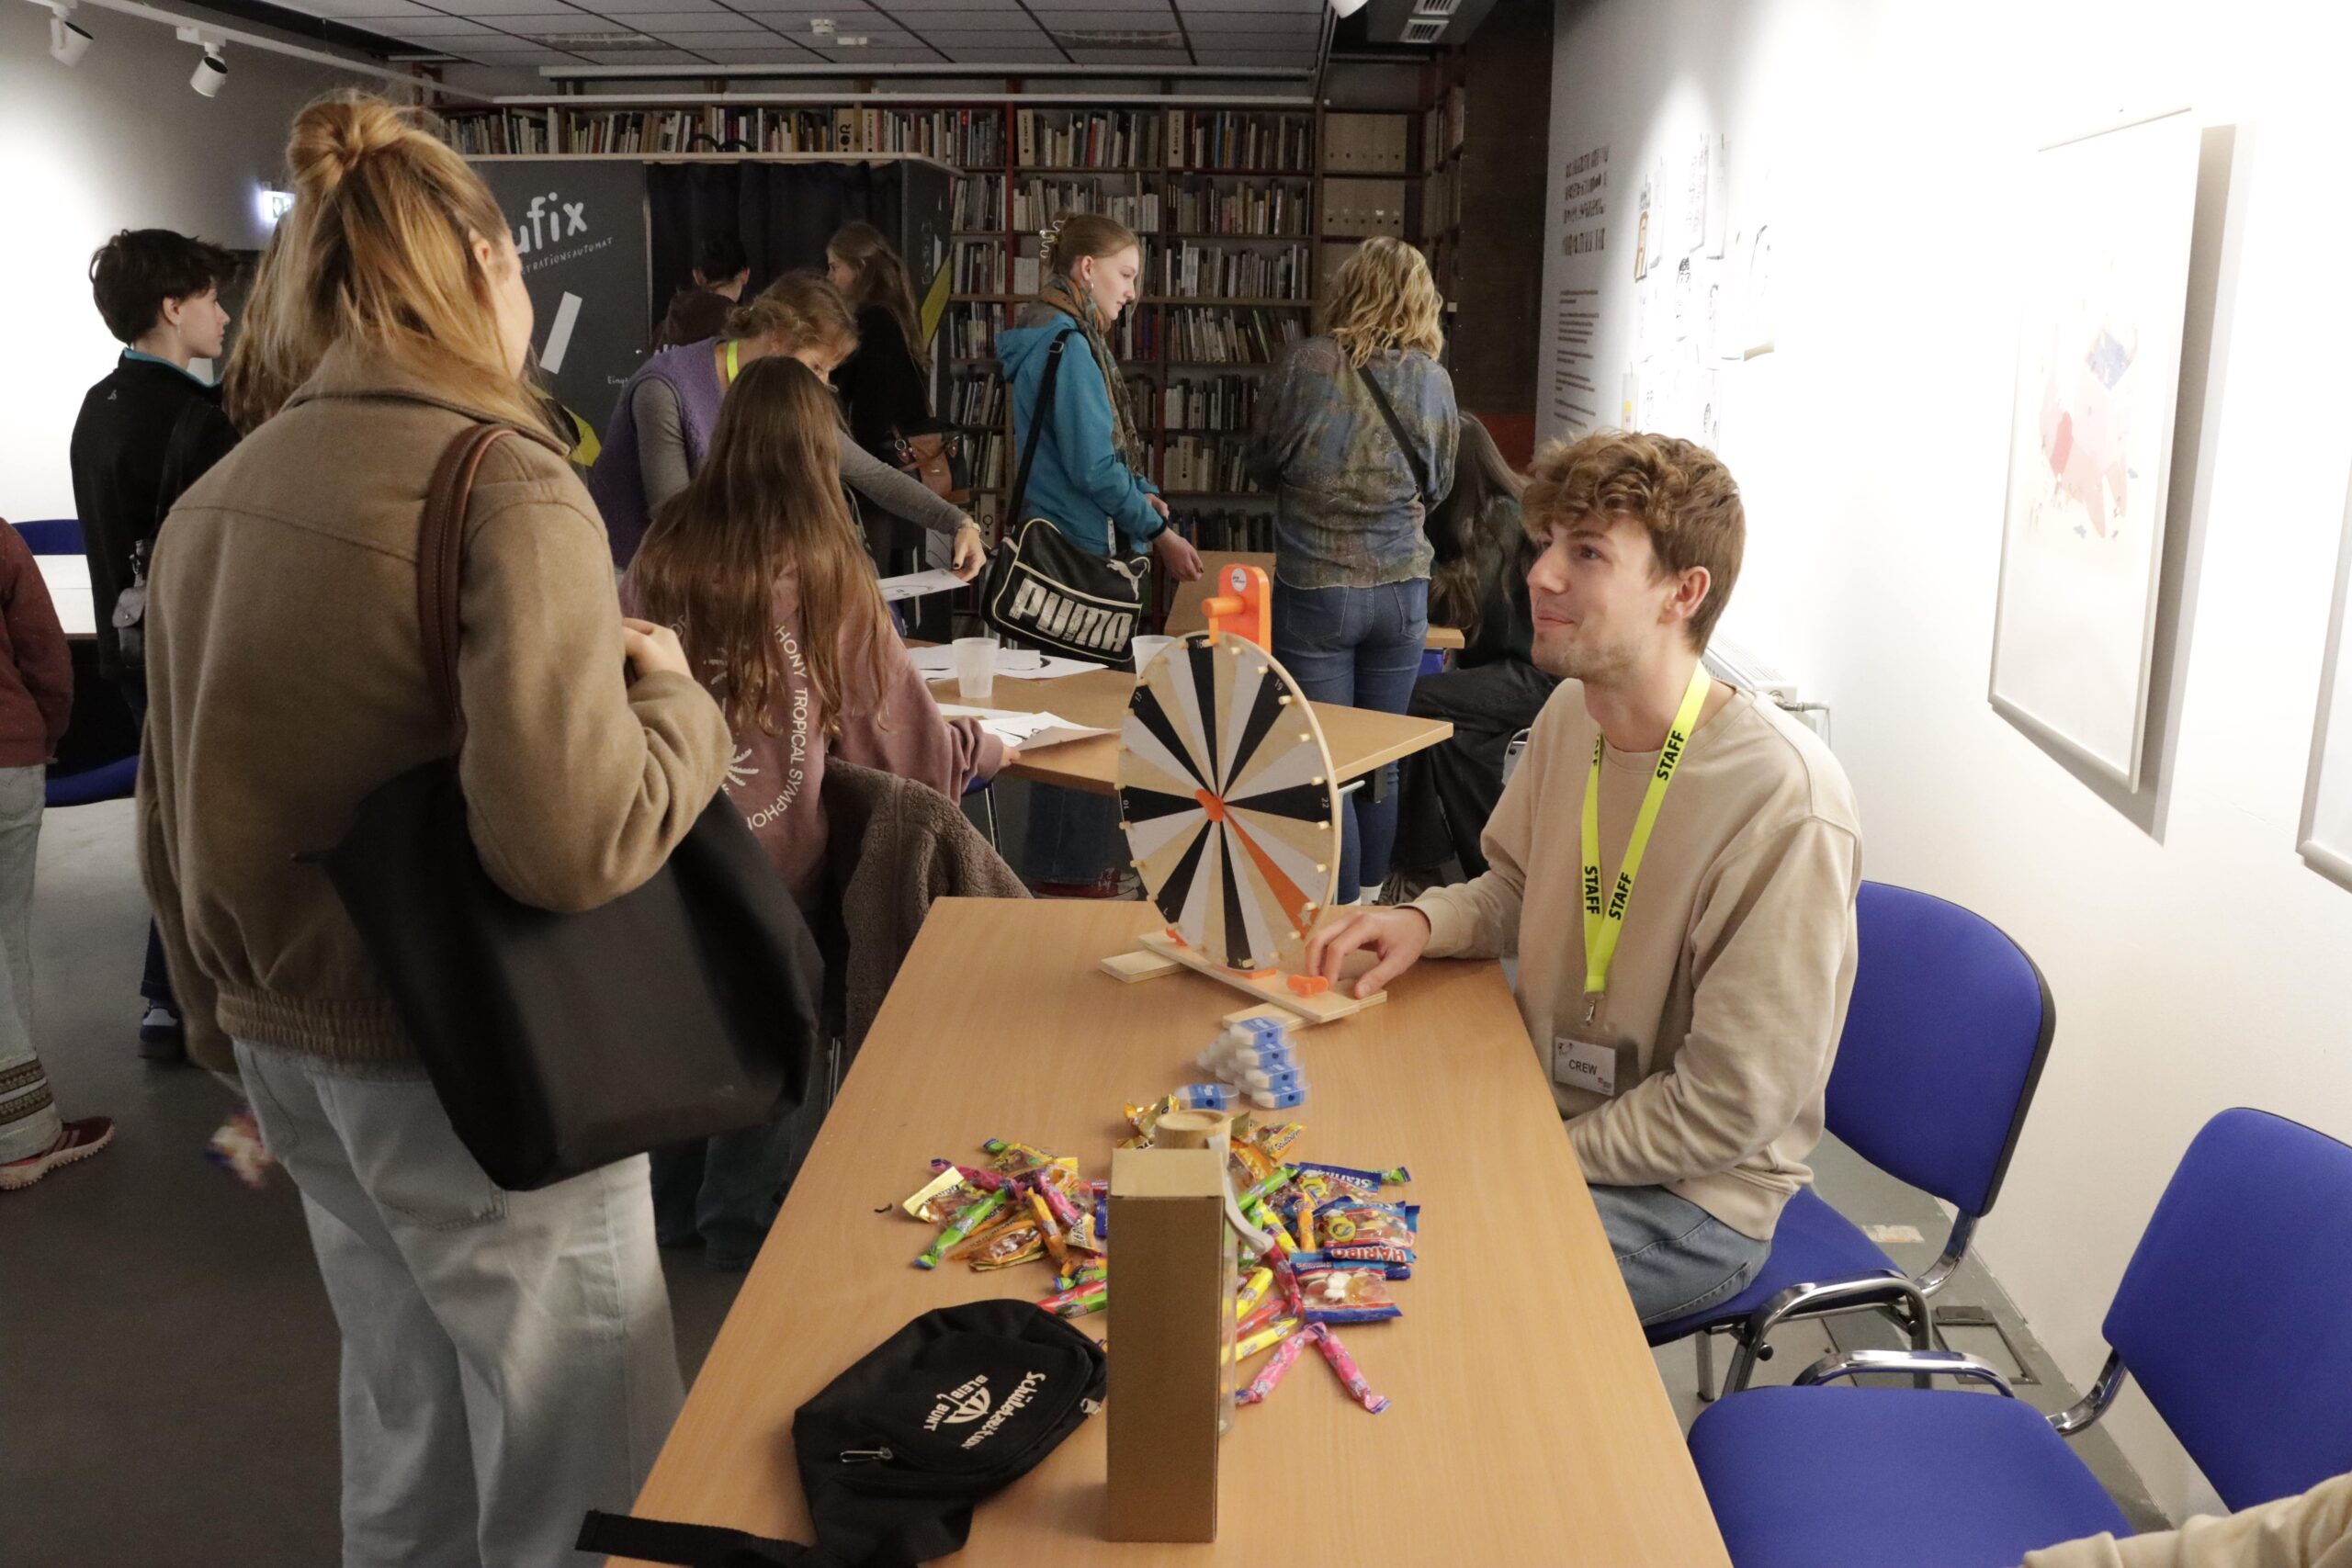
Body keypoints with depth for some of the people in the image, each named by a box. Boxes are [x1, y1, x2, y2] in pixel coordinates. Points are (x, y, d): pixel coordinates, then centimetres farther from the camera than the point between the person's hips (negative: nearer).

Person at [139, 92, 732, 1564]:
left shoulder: (214, 503, 5)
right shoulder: (506, 484, -19)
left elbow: (174, 826, 13)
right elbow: (571, 836, -32)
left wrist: (230, 1026, 24)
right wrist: (677, 694, -13)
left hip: (293, 1047, 8)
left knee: (409, 1430, 24)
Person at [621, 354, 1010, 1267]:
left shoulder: (661, 557, -3)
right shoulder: (825, 573, -11)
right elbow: (900, 735, -4)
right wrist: (987, 749, 14)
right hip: (772, 852, -3)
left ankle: (671, 1206, 35)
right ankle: (745, 1225, 28)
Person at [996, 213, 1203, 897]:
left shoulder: (1051, 337, 15)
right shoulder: (1068, 345, -17)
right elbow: (1094, 465, -21)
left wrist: (1136, 497, 12)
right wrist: (1160, 532, -14)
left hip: (1061, 549, 11)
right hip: (1078, 552, -11)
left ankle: (1084, 861, 27)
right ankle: (1071, 874, 6)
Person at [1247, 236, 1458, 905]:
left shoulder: (1307, 365, -9)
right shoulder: (1435, 381, -2)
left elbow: (1263, 463, 4)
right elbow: (1438, 486, 10)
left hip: (1314, 590, -3)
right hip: (1402, 591, 3)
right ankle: (1367, 903, 27)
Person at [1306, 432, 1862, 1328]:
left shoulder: (1783, 801, -26)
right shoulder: (1572, 714, -1)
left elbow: (1731, 1107, -22)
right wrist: (1424, 922, -5)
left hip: (1690, 1198, -7)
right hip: (1549, 1114, 7)